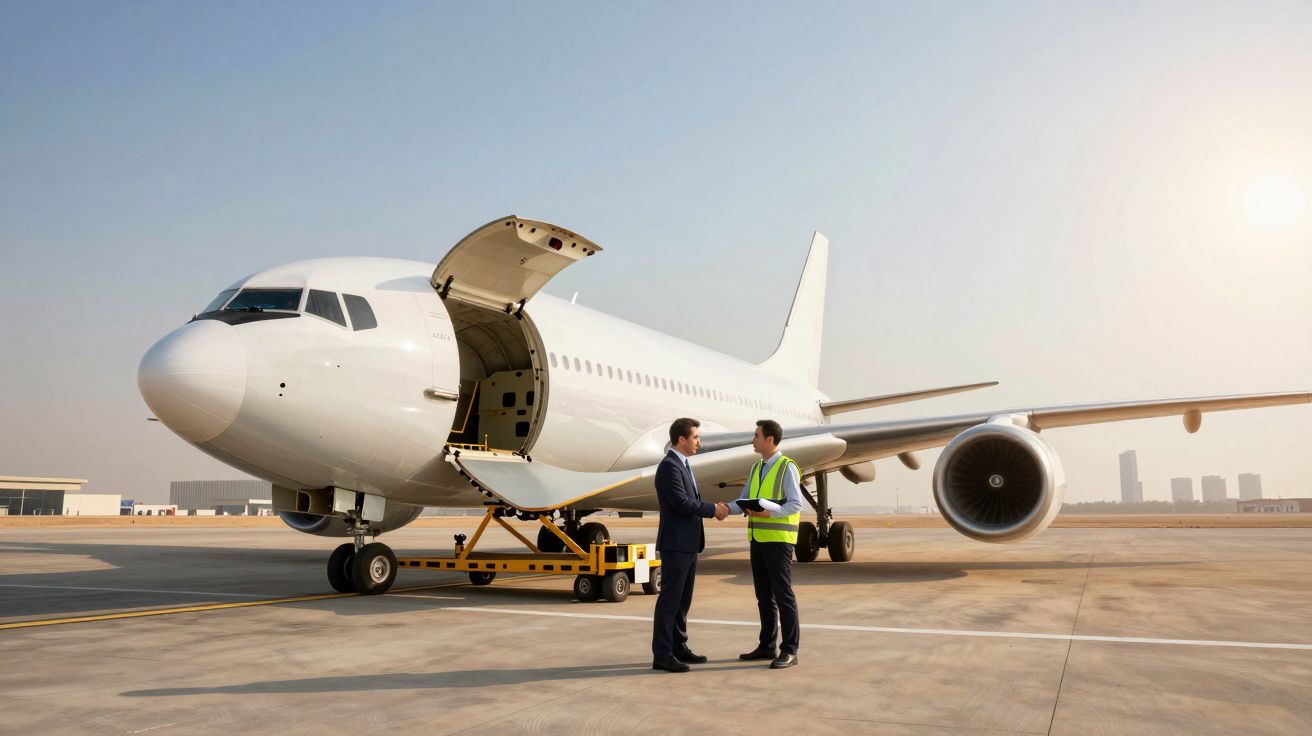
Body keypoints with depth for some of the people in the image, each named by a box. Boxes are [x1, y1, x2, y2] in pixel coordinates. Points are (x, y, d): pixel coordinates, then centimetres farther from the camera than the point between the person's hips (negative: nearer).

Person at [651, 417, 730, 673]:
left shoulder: (683, 465, 16)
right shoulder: (669, 466, -15)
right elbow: (681, 502, -22)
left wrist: (714, 508, 2)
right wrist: (712, 509, -12)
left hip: (688, 544, 10)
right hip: (675, 544, -10)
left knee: (682, 599, 14)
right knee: (669, 599, -6)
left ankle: (679, 648, 23)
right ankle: (662, 655, -2)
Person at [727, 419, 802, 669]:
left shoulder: (787, 467, -8)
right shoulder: (756, 468, 15)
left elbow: (796, 504, -14)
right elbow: (744, 500, 11)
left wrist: (770, 512, -26)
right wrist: (726, 507, -7)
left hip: (778, 538, -8)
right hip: (758, 538, 8)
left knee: (782, 594, -5)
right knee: (764, 595, 12)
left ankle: (789, 650, 1)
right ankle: (767, 646, 20)